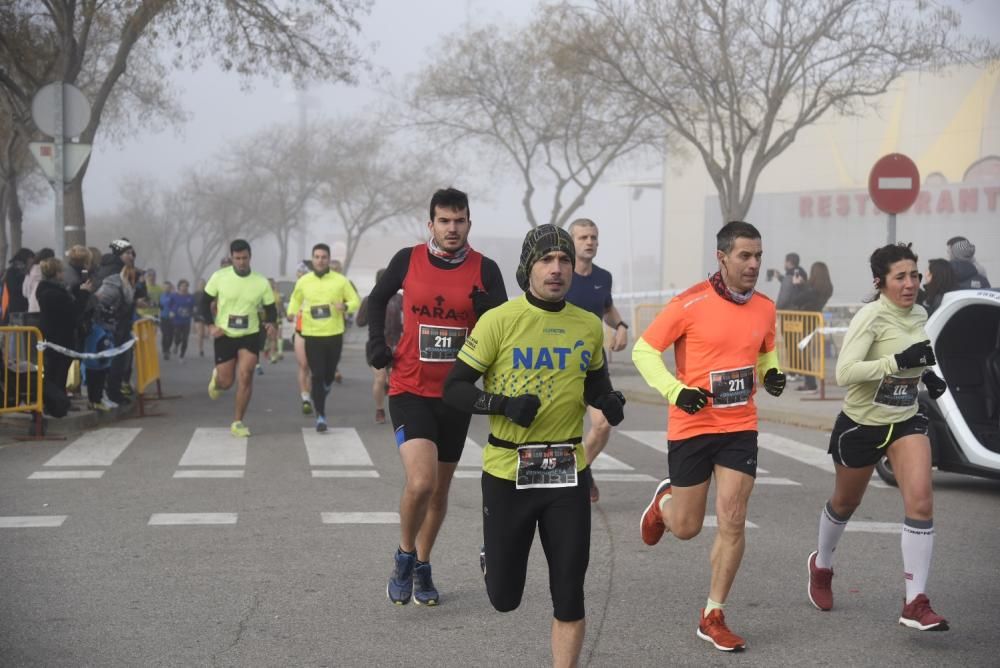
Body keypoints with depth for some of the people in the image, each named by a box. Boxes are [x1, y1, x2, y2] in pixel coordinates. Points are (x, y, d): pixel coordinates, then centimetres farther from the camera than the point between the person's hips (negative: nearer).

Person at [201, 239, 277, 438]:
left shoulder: (261, 282, -5)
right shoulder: (219, 277, -8)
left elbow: (270, 309, 4)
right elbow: (205, 302, 2)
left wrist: (270, 322, -18)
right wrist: (211, 325, -12)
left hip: (250, 336, 0)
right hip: (224, 336, 0)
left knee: (245, 376, -15)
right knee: (226, 382, 1)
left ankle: (238, 423, -2)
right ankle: (216, 378, 41)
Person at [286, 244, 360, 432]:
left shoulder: (340, 280, -1)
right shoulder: (303, 282, 2)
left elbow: (355, 301, 5)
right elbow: (295, 300, 20)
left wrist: (345, 306, -17)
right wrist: (292, 313, -1)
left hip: (335, 334, 1)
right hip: (312, 335, -1)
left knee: (329, 374, 12)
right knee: (317, 375, -8)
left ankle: (320, 399, 43)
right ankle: (320, 415, -4)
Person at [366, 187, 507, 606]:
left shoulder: (485, 270, -3)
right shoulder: (407, 260, -3)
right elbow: (378, 298, 16)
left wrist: (488, 309, -21)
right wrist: (376, 342, 3)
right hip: (410, 389, -2)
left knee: (440, 488, 13)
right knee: (420, 481, -20)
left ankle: (421, 567, 33)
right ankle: (404, 556, 6)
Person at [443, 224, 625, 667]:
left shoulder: (589, 327, 4)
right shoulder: (499, 321, -9)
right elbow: (454, 388, -7)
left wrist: (607, 400, -1)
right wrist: (503, 404, -24)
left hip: (567, 473, 3)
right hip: (507, 471, -2)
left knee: (569, 597, 0)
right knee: (504, 597, 8)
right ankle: (493, 558, 43)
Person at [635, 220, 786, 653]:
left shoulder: (765, 308, 2)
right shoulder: (691, 304, -14)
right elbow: (643, 350, -9)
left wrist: (770, 374, 0)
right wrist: (675, 391, -21)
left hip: (740, 428, 3)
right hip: (691, 426, -3)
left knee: (732, 523, -6)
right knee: (686, 528, 7)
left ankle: (713, 617, 8)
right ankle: (665, 500, 45)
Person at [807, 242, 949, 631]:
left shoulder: (919, 315, 1)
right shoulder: (871, 316, -20)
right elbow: (844, 372, -32)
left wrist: (926, 373, 3)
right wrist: (899, 361, -37)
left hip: (906, 421, 4)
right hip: (861, 424, -4)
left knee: (921, 501, -16)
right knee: (845, 504, 17)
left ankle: (916, 604, -14)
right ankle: (821, 565, 48)